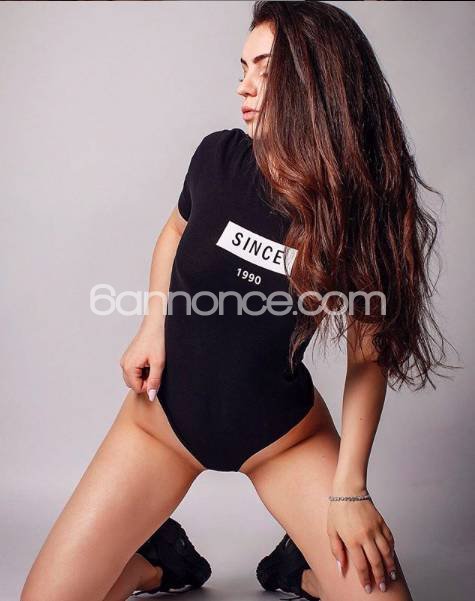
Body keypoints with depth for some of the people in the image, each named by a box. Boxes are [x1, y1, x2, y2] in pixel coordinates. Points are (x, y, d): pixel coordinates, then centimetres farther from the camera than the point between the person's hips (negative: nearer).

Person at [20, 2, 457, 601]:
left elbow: (369, 355, -10)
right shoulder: (220, 156, -12)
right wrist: (153, 327, -4)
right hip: (164, 418, 2)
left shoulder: (366, 211, -16)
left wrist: (349, 488, -15)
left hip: (283, 437, -1)